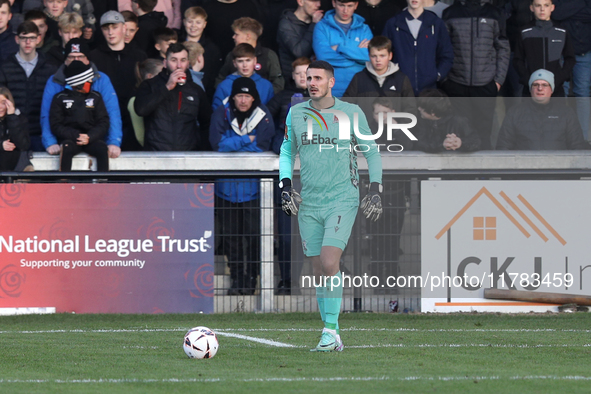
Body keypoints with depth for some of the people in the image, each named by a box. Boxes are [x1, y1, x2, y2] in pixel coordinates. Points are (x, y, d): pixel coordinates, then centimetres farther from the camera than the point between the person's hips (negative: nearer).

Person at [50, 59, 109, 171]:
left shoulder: (95, 97, 11)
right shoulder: (60, 98, 5)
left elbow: (103, 123, 6)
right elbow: (56, 125, 1)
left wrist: (89, 137, -12)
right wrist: (76, 136, -14)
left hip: (92, 138, 1)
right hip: (69, 139, -1)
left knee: (103, 149, -30)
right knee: (66, 149, -35)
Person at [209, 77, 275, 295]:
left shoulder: (263, 116, -1)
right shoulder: (222, 114, 1)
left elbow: (261, 145, -11)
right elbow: (217, 142, -11)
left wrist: (232, 144, -8)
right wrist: (247, 140, -11)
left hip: (253, 185, -1)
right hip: (227, 185, 2)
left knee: (254, 234, -3)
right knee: (230, 235, 4)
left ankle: (251, 278, 7)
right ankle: (237, 279, 13)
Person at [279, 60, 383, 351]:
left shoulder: (351, 113, -2)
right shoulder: (296, 114, 7)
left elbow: (371, 152, 8)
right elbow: (287, 151, 19)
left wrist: (375, 190, 1)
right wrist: (285, 185, 4)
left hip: (343, 200, -4)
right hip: (308, 204, 4)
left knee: (329, 263, -19)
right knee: (319, 271, 4)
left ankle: (331, 330, -12)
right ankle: (331, 337, 12)